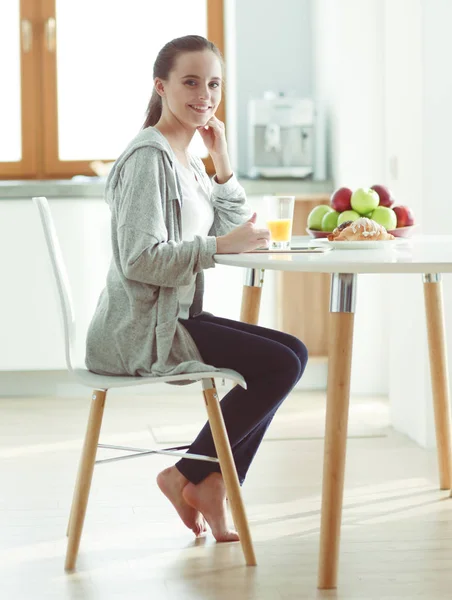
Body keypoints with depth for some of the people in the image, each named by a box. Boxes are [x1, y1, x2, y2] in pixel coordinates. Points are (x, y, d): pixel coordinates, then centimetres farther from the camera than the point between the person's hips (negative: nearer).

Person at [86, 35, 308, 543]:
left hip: (171, 320, 10)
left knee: (290, 356, 7)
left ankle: (209, 485, 9)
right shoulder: (148, 157, -14)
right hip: (140, 333, -10)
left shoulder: (187, 161, 16)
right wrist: (221, 245, -21)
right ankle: (187, 477, -2)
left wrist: (221, 159, 6)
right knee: (284, 362, -14)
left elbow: (235, 231, 13)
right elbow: (141, 260, -23)